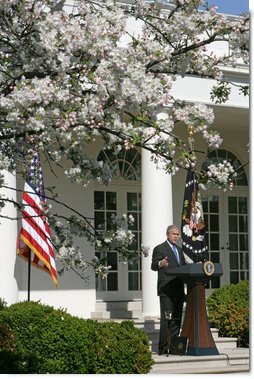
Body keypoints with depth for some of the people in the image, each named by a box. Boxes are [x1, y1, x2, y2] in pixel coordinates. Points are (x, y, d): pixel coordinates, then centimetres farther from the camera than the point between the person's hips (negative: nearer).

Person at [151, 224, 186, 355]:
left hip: (179, 289, 8)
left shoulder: (179, 250, 22)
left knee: (177, 319, 9)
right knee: (166, 319, -10)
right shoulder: (159, 249, -1)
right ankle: (163, 348, -8)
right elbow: (153, 266, -11)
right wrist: (160, 263, -33)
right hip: (166, 289, -7)